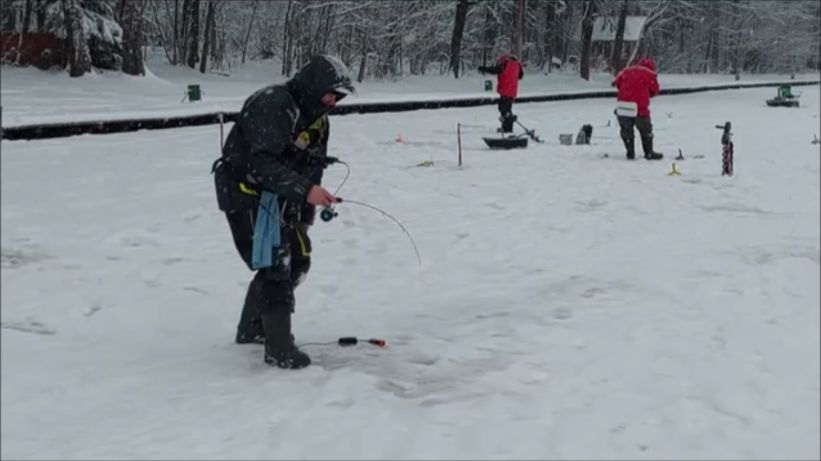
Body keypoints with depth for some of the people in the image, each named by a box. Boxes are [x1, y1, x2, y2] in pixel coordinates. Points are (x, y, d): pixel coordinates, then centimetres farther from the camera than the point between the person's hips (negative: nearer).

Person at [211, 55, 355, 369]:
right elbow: (263, 163, -33)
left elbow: (312, 168, 11)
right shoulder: (272, 105, -23)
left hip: (278, 198, 10)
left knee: (298, 261, 15)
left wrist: (304, 217, 7)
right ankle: (279, 349, -7)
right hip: (244, 192, -10)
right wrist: (305, 190, -40)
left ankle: (252, 328, 31)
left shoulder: (318, 119, 7)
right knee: (275, 265, -14)